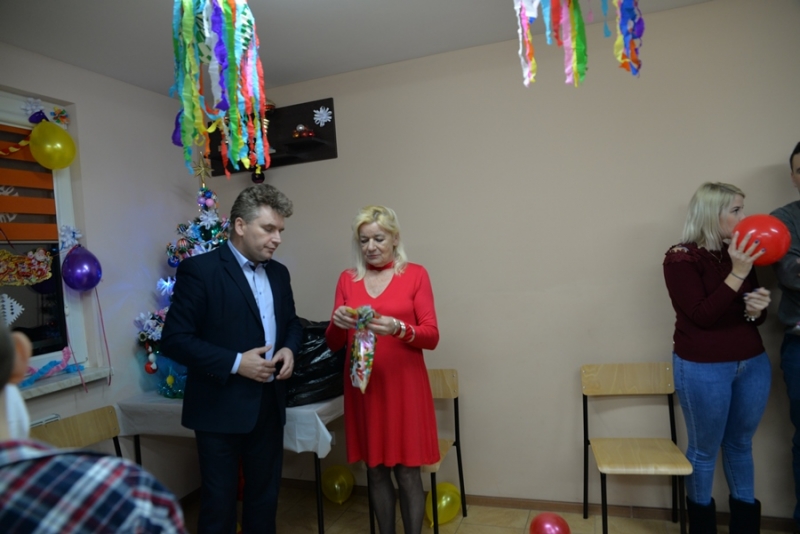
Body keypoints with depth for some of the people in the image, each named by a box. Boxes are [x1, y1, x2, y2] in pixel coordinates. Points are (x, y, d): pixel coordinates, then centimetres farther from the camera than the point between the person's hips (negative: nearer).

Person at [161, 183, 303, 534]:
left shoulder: (278, 273, 7)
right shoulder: (199, 270, -13)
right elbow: (174, 339, -16)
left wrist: (289, 349, -5)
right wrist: (235, 363, -21)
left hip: (269, 405, 6)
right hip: (221, 408, -6)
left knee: (265, 497, 20)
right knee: (219, 503, 11)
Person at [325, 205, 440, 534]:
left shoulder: (415, 274, -2)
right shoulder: (347, 279, 7)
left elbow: (432, 336, -6)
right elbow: (333, 345, 7)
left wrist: (399, 328, -24)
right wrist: (337, 324, -15)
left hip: (404, 386, -3)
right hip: (363, 386, 3)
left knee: (407, 471, 3)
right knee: (376, 469, 12)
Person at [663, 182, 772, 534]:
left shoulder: (740, 253, 5)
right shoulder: (681, 259, -13)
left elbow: (755, 315, 11)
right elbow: (702, 316, -20)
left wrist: (757, 308, -12)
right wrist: (737, 273, -23)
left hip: (753, 363, 6)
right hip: (703, 368, -6)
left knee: (741, 444, 19)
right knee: (705, 449, 9)